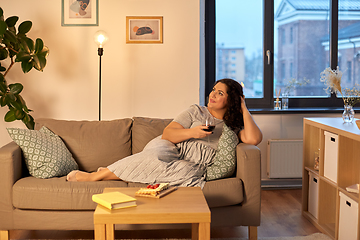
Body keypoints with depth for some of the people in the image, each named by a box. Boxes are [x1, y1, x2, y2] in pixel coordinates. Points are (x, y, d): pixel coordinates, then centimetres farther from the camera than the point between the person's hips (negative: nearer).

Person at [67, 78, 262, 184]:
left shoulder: (234, 126, 17)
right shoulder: (197, 112, 14)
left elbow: (254, 139, -6)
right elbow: (167, 134, 4)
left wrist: (244, 109, 1)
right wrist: (192, 132, -13)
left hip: (194, 165, 1)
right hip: (170, 147, 0)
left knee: (190, 174, -39)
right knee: (156, 157, -39)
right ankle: (93, 176, -32)